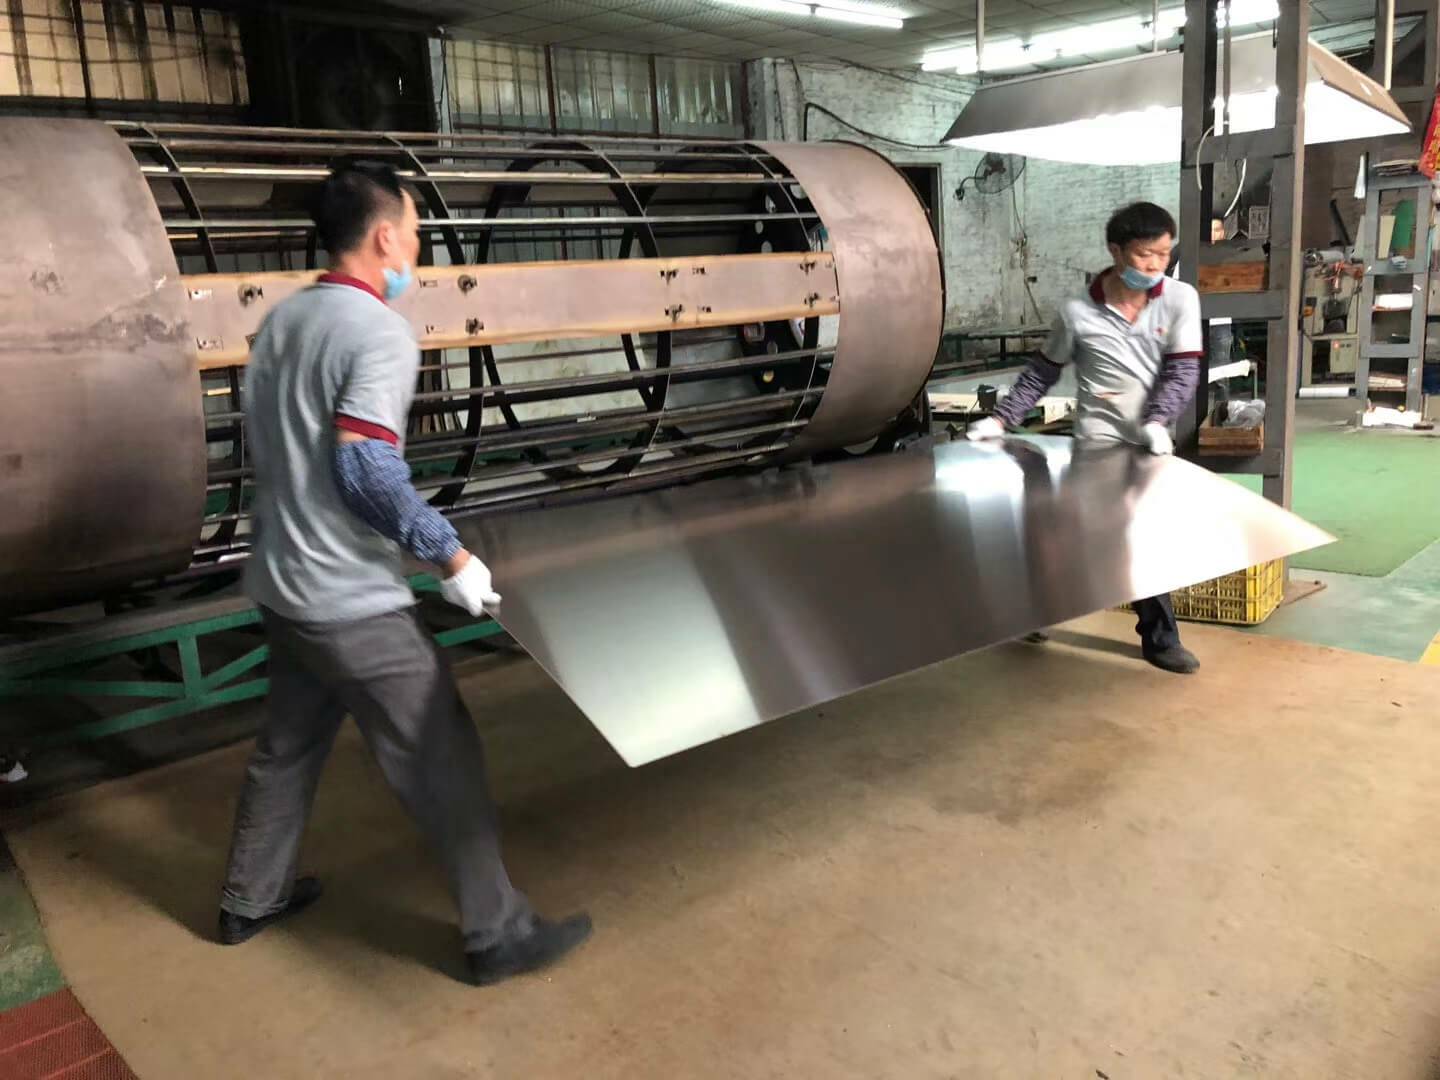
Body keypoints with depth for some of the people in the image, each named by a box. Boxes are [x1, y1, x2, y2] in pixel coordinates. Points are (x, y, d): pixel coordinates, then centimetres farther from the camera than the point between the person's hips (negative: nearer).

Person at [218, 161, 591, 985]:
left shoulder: (281, 321, 9)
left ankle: (251, 902, 41)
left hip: (283, 584, 9)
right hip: (354, 601, -9)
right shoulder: (379, 332, -18)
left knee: (288, 746, 24)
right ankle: (499, 934, 13)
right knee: (443, 760, 2)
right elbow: (366, 469, -27)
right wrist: (452, 556, -19)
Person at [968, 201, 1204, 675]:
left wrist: (1157, 422, -24)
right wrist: (1000, 418, -8)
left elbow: (1183, 371, -9)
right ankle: (1161, 637, 12)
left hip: (1151, 444, 4)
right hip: (1100, 443, -4)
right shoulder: (1077, 312, -10)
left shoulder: (1181, 299, -6)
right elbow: (1041, 373, 1)